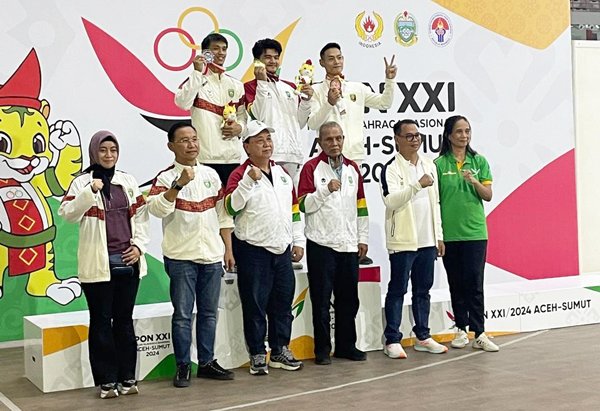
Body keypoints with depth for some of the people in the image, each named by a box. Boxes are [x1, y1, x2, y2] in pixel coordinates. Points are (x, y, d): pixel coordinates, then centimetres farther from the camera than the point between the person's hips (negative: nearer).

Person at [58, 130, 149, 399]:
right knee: (101, 321, 2)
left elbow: (140, 215, 11)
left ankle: (127, 377, 18)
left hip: (128, 261, 4)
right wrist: (90, 191, -23)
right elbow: (67, 214, -14)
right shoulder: (82, 182, -1)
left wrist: (139, 245, -1)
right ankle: (106, 380, 10)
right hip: (98, 264, -3)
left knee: (125, 319, 10)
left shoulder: (128, 181, 11)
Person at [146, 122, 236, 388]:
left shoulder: (211, 175, 10)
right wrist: (179, 184, -31)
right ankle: (183, 367, 9)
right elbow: (157, 209, -23)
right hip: (181, 257, -4)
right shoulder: (166, 177, -5)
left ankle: (207, 362, 21)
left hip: (212, 256, 5)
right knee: (183, 314, 0)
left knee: (209, 312, 11)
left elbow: (223, 214, 13)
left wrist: (228, 249, 10)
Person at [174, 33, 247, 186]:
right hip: (205, 157, -5)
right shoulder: (197, 80, 1)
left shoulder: (236, 85, 15)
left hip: (232, 157, 5)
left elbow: (243, 115, 20)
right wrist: (197, 72, -15)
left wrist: (239, 127, -2)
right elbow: (182, 103, -17)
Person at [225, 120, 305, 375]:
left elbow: (294, 208, 18)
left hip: (282, 249, 6)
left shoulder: (282, 173, 14)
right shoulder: (241, 174, -6)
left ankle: (280, 351, 23)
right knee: (255, 304, 1)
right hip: (253, 251, -6)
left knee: (283, 302, 11)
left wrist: (298, 241, 14)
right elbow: (231, 207, -21)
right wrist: (250, 180, -30)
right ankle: (257, 355, 11)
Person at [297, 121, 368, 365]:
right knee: (321, 299, 1)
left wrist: (363, 238, 11)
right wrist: (326, 189, -22)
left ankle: (346, 345, 22)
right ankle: (322, 349, 10)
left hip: (349, 244, 5)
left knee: (348, 298, 10)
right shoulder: (312, 168, -4)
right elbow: (304, 205, -10)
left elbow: (361, 206, 14)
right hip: (321, 244, -5)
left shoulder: (352, 168, 12)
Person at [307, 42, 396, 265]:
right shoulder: (317, 91, 2)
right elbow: (313, 123, -8)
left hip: (354, 154, 4)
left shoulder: (357, 88, 13)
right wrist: (329, 103, -21)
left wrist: (390, 80, 1)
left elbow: (384, 103, 14)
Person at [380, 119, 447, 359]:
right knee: (397, 290, 0)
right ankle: (392, 340, 5)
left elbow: (435, 202, 16)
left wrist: (439, 235, 14)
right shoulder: (392, 168, -8)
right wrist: (417, 185, -29)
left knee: (423, 290, 13)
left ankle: (422, 337, 22)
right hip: (403, 240, -6)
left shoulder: (429, 165, 13)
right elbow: (391, 200, -21)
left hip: (427, 240, 6)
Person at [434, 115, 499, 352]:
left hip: (475, 232, 0)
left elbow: (488, 196, 4)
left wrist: (474, 182, -16)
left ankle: (479, 333, 0)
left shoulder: (479, 162, 5)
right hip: (449, 233, 0)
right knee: (456, 284, 8)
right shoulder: (439, 164, 0)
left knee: (475, 283, -2)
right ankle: (461, 330, 17)